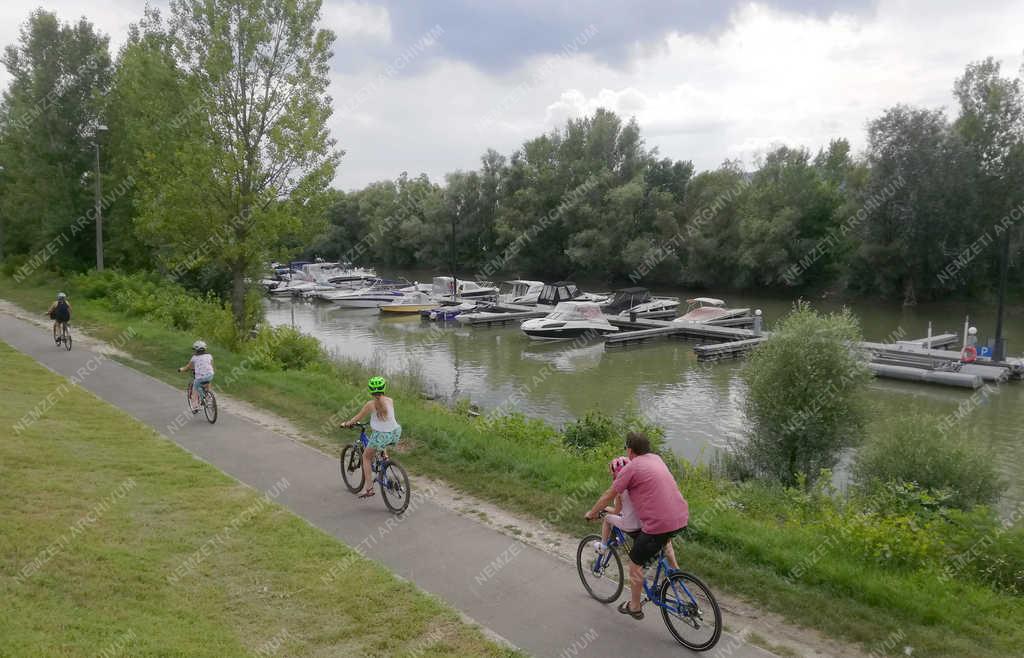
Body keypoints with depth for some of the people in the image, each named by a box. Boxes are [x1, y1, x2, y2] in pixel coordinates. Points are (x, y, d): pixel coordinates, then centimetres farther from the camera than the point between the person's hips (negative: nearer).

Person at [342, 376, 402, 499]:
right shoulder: (390, 401, 3)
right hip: (395, 434, 4)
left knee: (366, 457, 18)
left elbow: (358, 417, 7)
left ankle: (369, 488, 11)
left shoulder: (370, 405, -6)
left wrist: (346, 424, 26)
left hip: (381, 436, -4)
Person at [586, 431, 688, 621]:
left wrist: (592, 513, 18)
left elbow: (608, 496, 2)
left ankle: (634, 608, 26)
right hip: (682, 518, 7)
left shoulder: (630, 468, -7)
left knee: (635, 565, 13)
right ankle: (674, 568, 35)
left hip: (658, 524, -7)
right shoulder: (656, 458, 13)